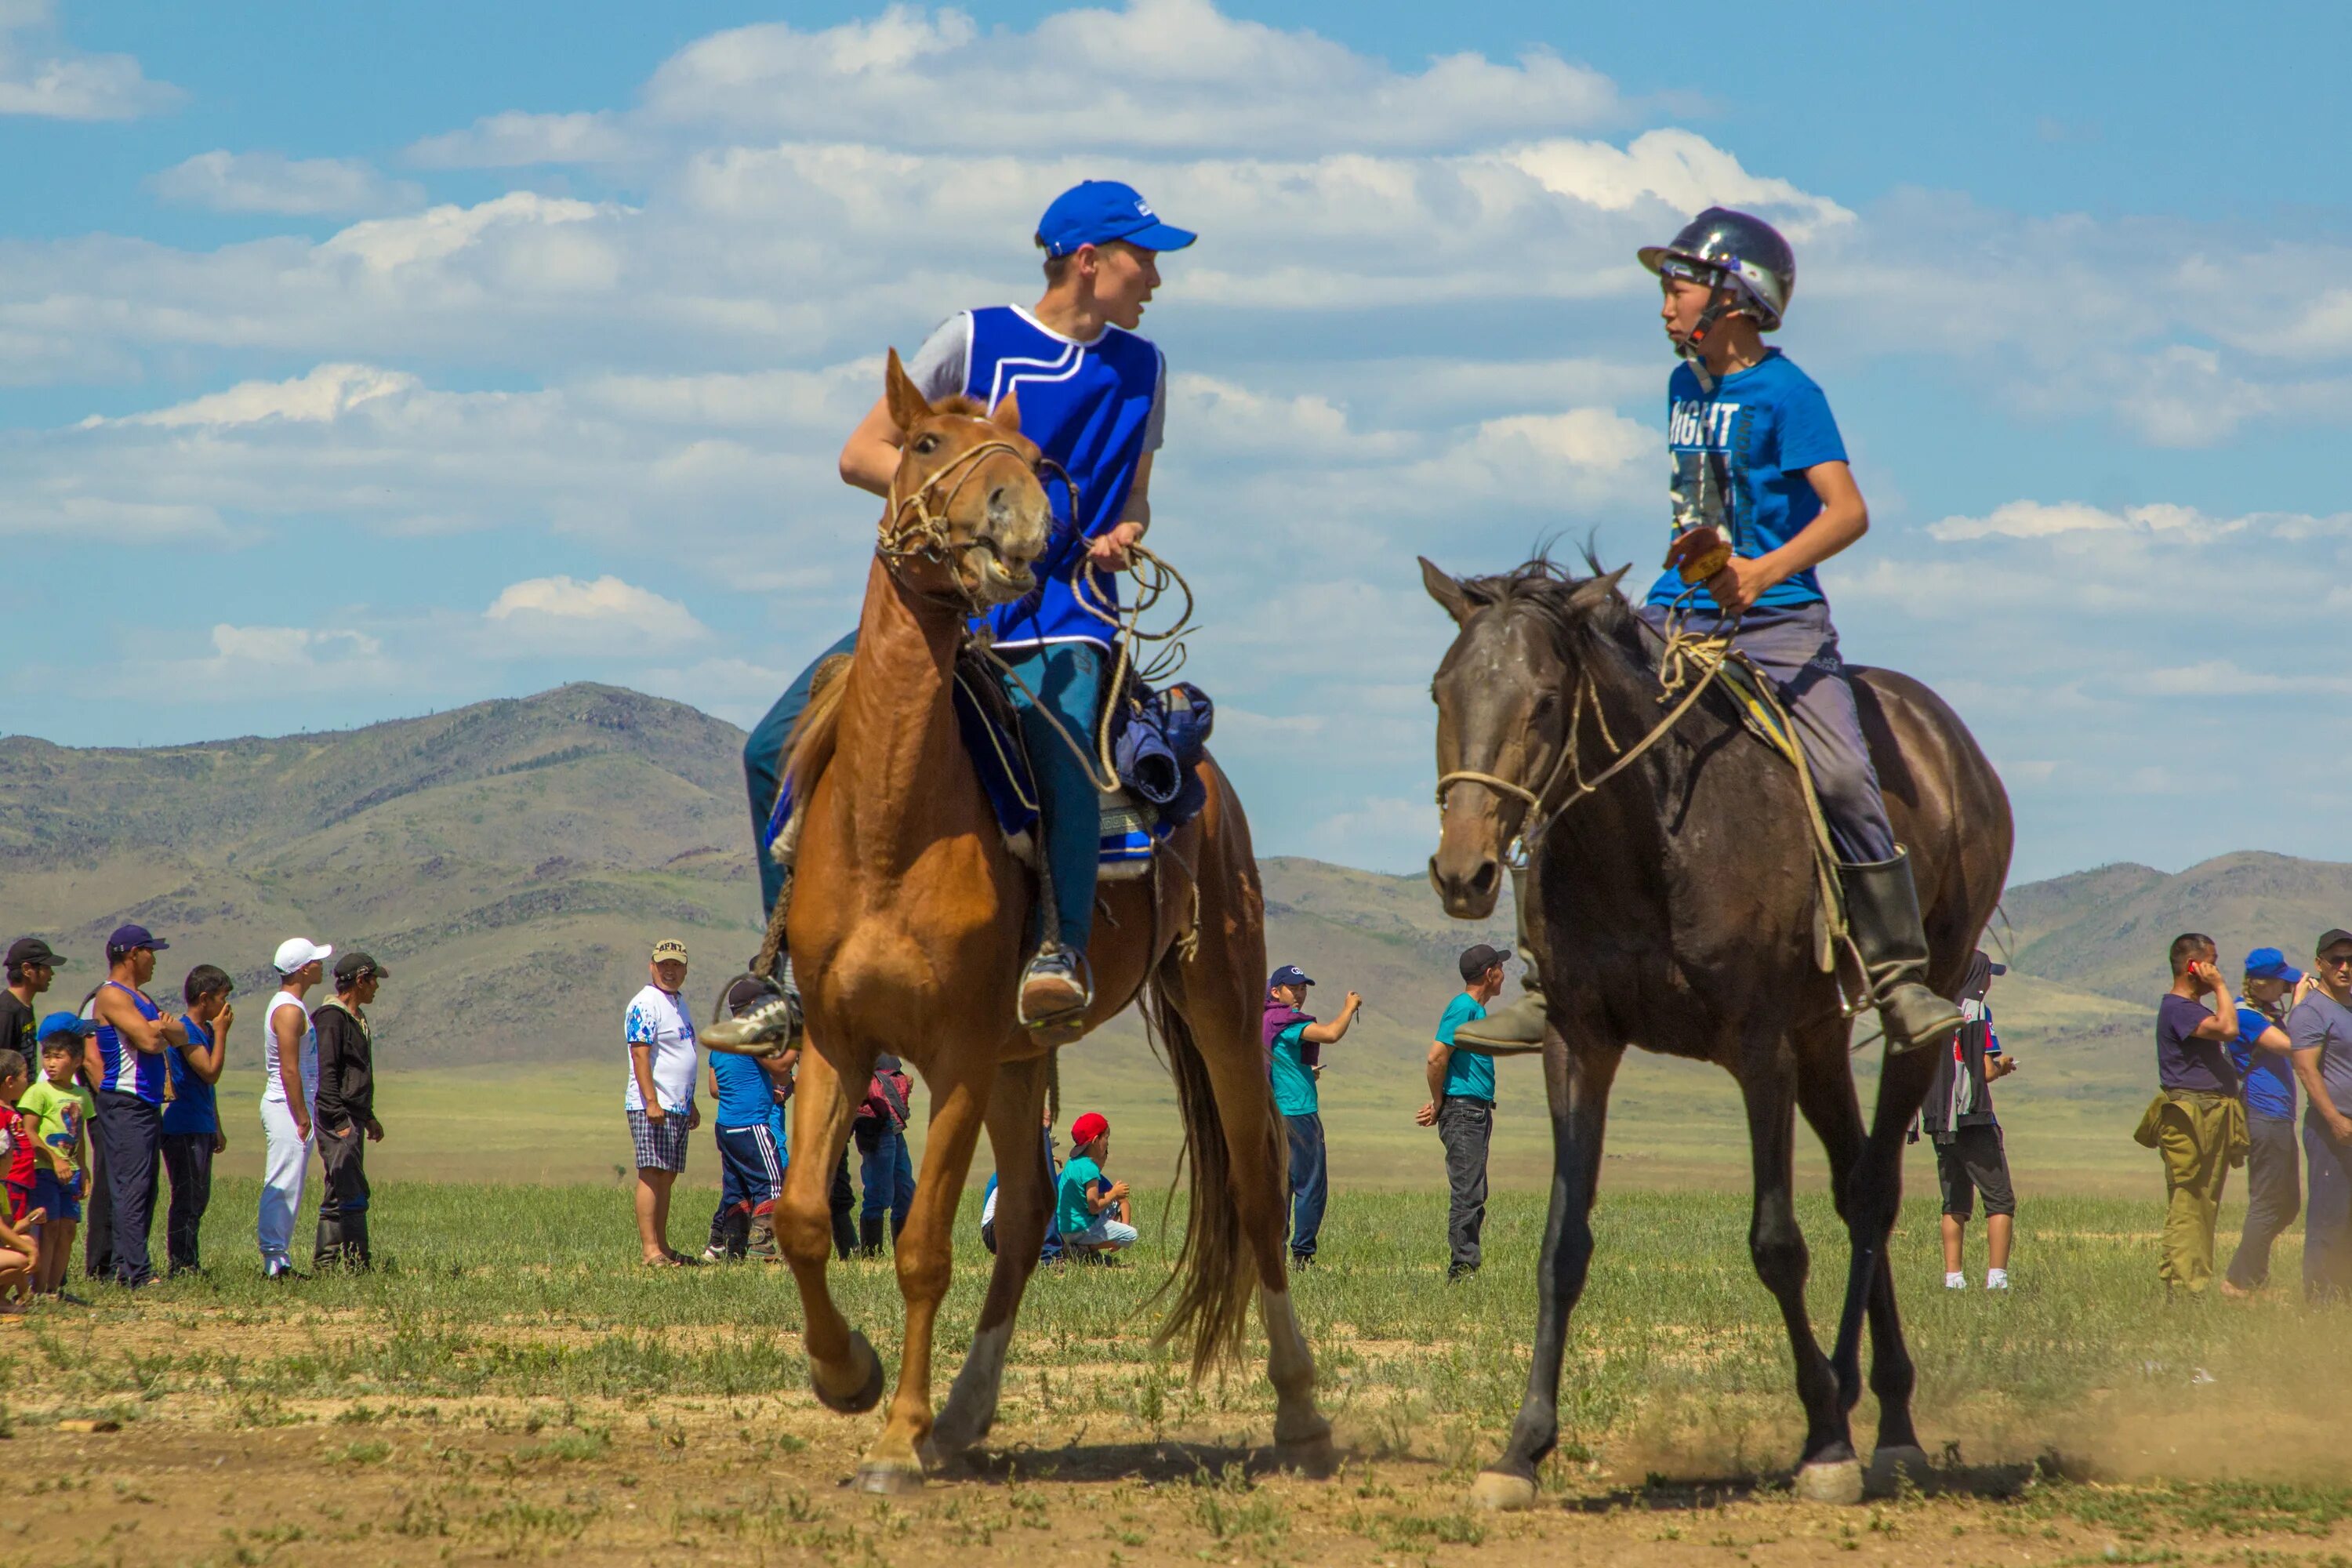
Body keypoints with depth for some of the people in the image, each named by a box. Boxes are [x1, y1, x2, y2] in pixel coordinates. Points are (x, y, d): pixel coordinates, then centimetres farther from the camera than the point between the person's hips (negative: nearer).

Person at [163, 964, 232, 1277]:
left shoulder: (206, 1030, 16)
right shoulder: (186, 1031, -14)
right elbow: (211, 1073, -22)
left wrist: (216, 1130, 25)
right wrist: (221, 1032, -15)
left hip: (201, 1129, 10)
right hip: (184, 1129, -10)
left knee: (198, 1200, 12)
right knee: (187, 1198, -8)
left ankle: (190, 1264, 17)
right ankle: (178, 1264, -6)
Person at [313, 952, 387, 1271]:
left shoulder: (357, 1019, 19)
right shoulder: (331, 1018, -13)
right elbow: (324, 1074, -19)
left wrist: (368, 1117, 28)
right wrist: (340, 1121, -23)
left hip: (351, 1118, 10)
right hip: (336, 1117, -10)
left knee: (340, 1195, 11)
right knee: (351, 1193, -13)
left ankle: (325, 1261, 14)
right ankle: (358, 1262, -15)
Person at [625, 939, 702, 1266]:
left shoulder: (678, 1004, 20)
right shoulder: (645, 1004, -10)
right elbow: (640, 1055, -18)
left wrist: (691, 1104, 28)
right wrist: (652, 1102, -26)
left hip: (678, 1107, 9)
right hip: (652, 1107, -9)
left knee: (667, 1177, 9)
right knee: (652, 1175, -12)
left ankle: (662, 1247, 11)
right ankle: (651, 1251, -17)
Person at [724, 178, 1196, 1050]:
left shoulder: (1141, 368, 10)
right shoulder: (975, 340, -1)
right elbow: (861, 454, 0)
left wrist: (1122, 535, -1)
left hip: (1062, 617, 0)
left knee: (1063, 743, -35)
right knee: (778, 747, -11)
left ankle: (1062, 948, -26)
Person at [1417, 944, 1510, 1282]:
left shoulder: (1477, 1010, 17)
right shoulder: (1463, 1008, -13)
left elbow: (1442, 1060, 21)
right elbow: (1437, 1057, -20)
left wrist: (1440, 1103, 10)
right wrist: (1439, 1104, -9)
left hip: (1478, 1111, 10)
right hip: (1463, 1111, -10)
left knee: (1474, 1194, 10)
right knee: (1468, 1194, -11)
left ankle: (1465, 1269, 13)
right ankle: (1462, 1269, -10)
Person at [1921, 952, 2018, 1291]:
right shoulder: (1977, 1011, -9)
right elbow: (1987, 1071, -15)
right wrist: (2002, 1065, 9)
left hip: (1939, 1121, 6)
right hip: (1974, 1121, -6)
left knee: (1955, 1204, 12)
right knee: (2000, 1201, -2)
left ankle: (1953, 1276, 4)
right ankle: (1996, 1277, -12)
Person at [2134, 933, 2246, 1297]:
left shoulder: (2193, 1008, 20)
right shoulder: (2177, 1008, -14)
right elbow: (2227, 1029, -26)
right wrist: (2220, 986, -16)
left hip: (2214, 1120, 11)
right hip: (2190, 1121, -11)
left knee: (2205, 1209, 11)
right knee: (2186, 1207, -10)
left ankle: (2199, 1286, 15)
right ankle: (2181, 1289, -11)